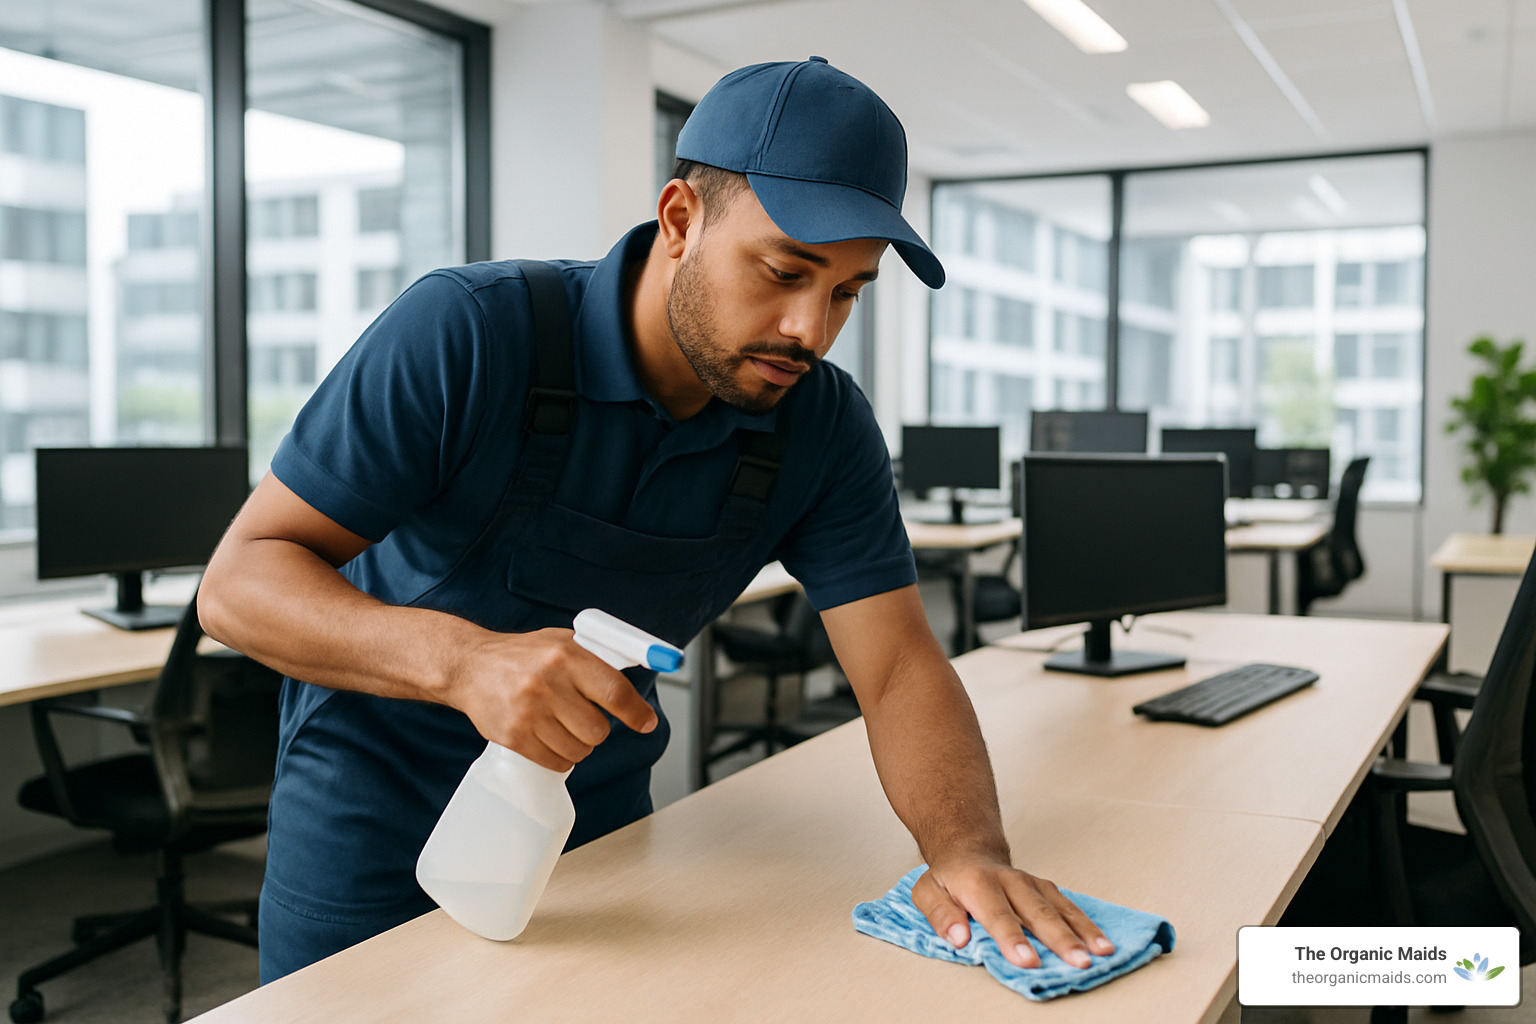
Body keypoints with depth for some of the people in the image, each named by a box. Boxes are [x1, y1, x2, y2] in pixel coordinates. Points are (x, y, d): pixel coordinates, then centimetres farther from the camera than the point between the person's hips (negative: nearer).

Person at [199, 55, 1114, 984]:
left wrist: (973, 852, -34)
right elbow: (238, 583, -26)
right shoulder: (467, 333, -26)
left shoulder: (824, 426, -13)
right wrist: (463, 658, -44)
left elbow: (900, 669, -14)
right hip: (373, 812, -3)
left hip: (599, 814, 4)